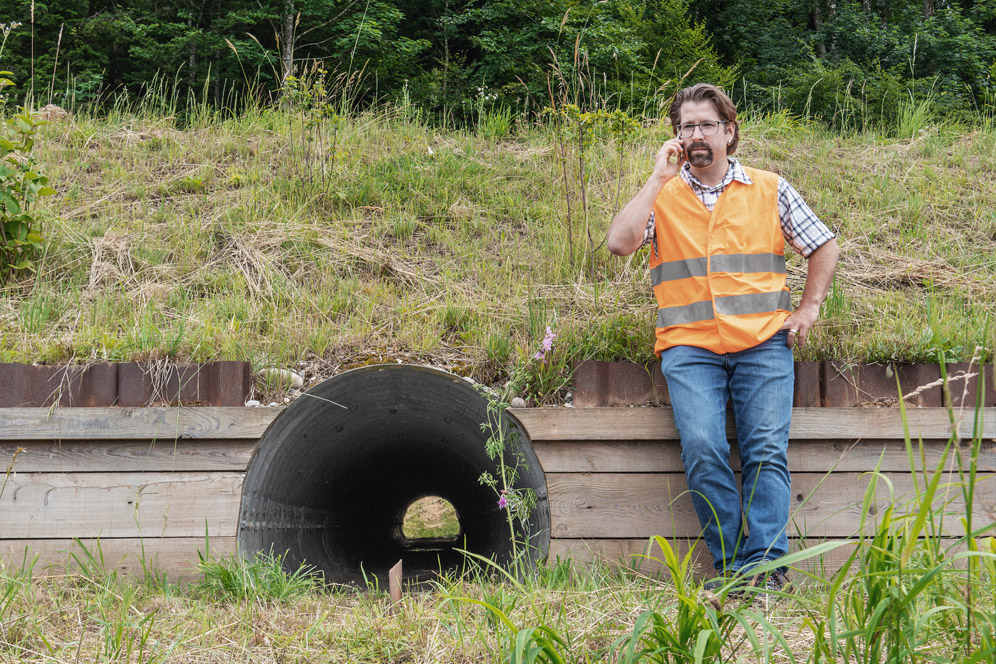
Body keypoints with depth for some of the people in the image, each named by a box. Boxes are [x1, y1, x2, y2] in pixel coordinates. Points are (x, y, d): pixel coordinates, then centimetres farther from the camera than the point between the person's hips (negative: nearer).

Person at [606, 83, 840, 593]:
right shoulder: (662, 195, 12)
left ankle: (766, 565, -17)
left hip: (763, 342, 1)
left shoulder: (769, 189, 14)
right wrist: (659, 178, -4)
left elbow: (824, 246, 22)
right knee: (701, 449, -21)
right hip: (689, 346, 0)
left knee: (767, 449, -17)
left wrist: (808, 308, 12)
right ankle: (730, 566, -13)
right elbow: (619, 242, -7)